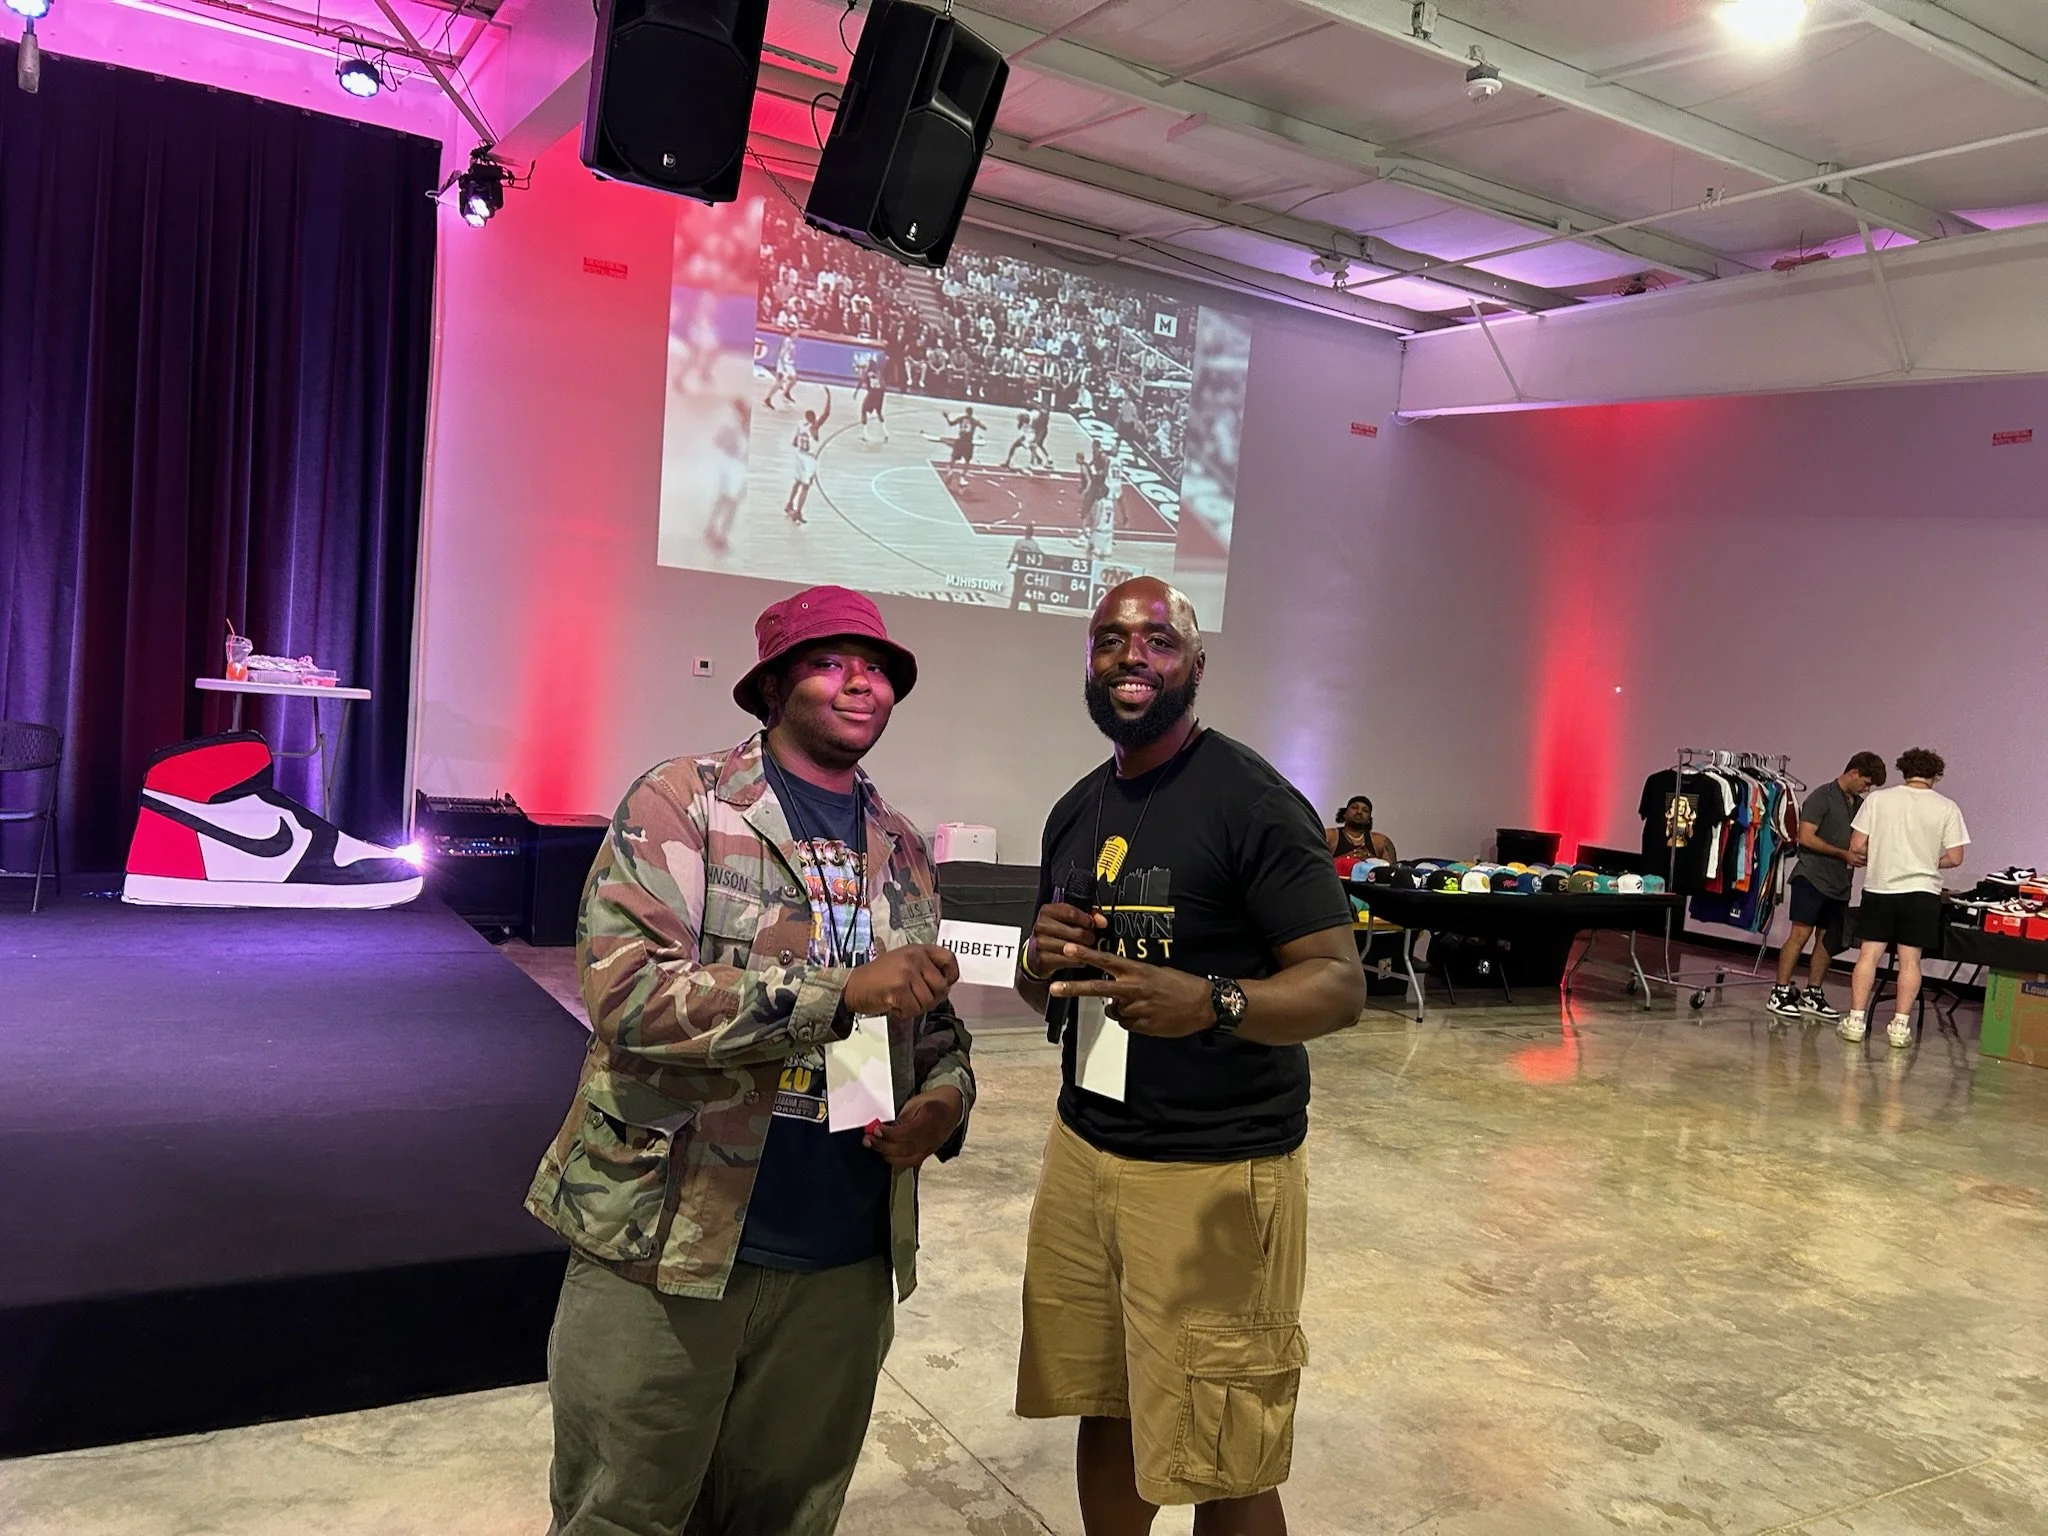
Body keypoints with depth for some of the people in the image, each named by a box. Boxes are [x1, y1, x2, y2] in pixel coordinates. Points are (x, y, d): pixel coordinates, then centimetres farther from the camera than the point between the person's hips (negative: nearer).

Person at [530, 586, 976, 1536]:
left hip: (845, 1268, 5)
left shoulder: (902, 851, 10)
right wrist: (842, 988, -25)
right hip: (663, 1252, -4)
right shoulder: (681, 803, -7)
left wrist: (945, 1099, -4)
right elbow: (627, 990, -19)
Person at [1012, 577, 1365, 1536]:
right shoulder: (1076, 812, 10)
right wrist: (1042, 961, -6)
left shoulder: (1253, 802, -12)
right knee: (1103, 1411, 16)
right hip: (1081, 1149, 6)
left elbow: (1340, 984, -15)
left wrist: (1211, 1001, -34)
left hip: (1215, 1173, -6)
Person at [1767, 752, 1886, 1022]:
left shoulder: (1860, 804, 15)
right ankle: (1780, 993, -9)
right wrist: (1844, 854, -13)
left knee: (1828, 940, 8)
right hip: (1812, 876, -7)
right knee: (1800, 934, -12)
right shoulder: (1822, 797, -7)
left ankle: (1813, 995, 16)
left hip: (1839, 883, 7)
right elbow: (1806, 838, -14)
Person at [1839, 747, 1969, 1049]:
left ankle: (1856, 1020, 4)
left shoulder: (1878, 799, -2)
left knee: (1869, 954, 4)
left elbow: (1856, 847, -3)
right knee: (1910, 959, 5)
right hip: (1922, 891, 0)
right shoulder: (1947, 808, -1)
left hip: (1880, 888, 0)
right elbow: (1954, 857, -1)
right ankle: (1900, 1025, 6)